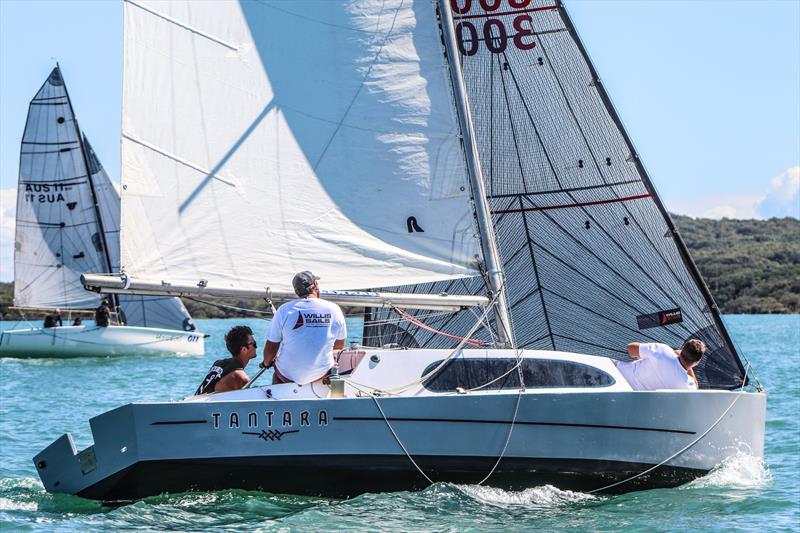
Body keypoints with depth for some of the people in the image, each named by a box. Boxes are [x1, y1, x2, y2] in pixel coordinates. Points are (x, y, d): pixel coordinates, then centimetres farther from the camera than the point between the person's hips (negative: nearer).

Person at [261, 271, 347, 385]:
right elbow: (339, 345, 7)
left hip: (288, 376, -1)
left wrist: (266, 363, 17)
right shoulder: (334, 309, -6)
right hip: (322, 374, 1)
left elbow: (271, 346, -4)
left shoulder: (284, 310, -10)